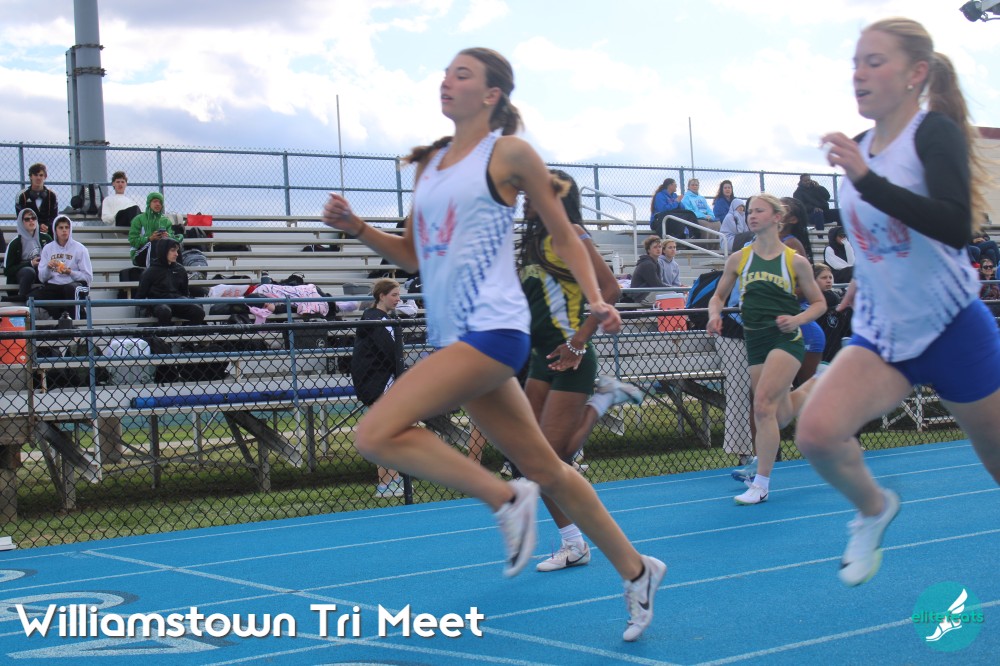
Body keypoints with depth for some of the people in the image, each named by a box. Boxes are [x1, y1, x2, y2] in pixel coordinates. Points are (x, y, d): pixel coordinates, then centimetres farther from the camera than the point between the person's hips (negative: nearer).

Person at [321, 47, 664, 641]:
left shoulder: (509, 152, -1)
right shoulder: (429, 163, 17)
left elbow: (564, 236, 4)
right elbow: (413, 255, 21)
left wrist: (596, 300, -8)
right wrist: (356, 227, 7)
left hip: (492, 329, -8)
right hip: (453, 336, 8)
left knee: (376, 434, -19)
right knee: (544, 468, 12)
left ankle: (506, 499, -7)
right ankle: (635, 570, 24)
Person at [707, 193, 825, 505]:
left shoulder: (795, 261, -1)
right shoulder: (738, 259, 6)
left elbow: (819, 302, 7)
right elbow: (719, 296, 16)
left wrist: (797, 319, -12)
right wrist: (715, 314, -6)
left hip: (786, 339, -4)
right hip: (755, 341, 4)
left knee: (762, 404, -20)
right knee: (781, 417, 8)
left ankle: (761, 484, -12)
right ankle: (816, 387, 44)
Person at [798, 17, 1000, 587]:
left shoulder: (935, 132, -15)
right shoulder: (861, 147, 5)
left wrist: (865, 179, -36)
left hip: (953, 331, -5)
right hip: (882, 335, 5)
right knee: (817, 432, -18)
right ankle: (874, 508, 11)